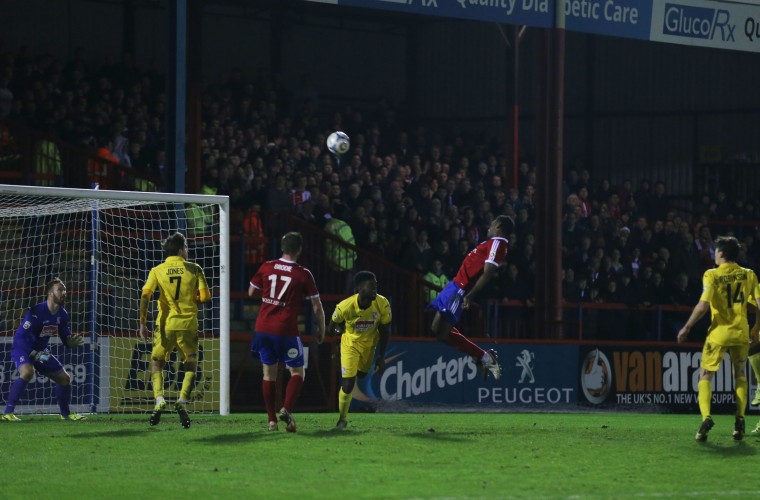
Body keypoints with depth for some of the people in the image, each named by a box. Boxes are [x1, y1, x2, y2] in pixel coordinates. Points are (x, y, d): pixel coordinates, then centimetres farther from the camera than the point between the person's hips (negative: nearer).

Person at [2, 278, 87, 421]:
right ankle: (8, 412, -33)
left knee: (65, 378, 10)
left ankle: (66, 414, 32)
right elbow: (20, 337, -29)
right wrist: (34, 354, -37)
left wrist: (72, 342, -18)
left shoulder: (62, 314, -2)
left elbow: (65, 337, 6)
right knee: (27, 372, -37)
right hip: (22, 349, -8)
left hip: (41, 351, 8)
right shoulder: (36, 312, -26)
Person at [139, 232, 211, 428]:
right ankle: (182, 401, -9)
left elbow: (145, 295, -9)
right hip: (188, 324, -1)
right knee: (191, 367, 14)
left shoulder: (157, 271, 3)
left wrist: (143, 322, -9)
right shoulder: (194, 269, 1)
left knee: (156, 364, 16)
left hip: (165, 325, 1)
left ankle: (159, 400, -6)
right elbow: (205, 296, -3)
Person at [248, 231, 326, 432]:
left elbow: (251, 292, 14)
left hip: (263, 328, 4)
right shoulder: (303, 274, -6)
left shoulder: (266, 268, 3)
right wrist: (321, 329, 12)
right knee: (297, 372, 9)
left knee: (269, 373, 12)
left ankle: (271, 419, 10)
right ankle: (287, 409, -13)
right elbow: (317, 306, -2)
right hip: (286, 331, -4)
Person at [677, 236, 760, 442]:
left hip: (718, 333, -3)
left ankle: (706, 416, -18)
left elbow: (703, 305, -16)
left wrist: (687, 328, -6)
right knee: (740, 376, 19)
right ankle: (740, 420, 9)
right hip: (741, 333, 3)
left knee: (706, 376, 4)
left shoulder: (712, 275, -8)